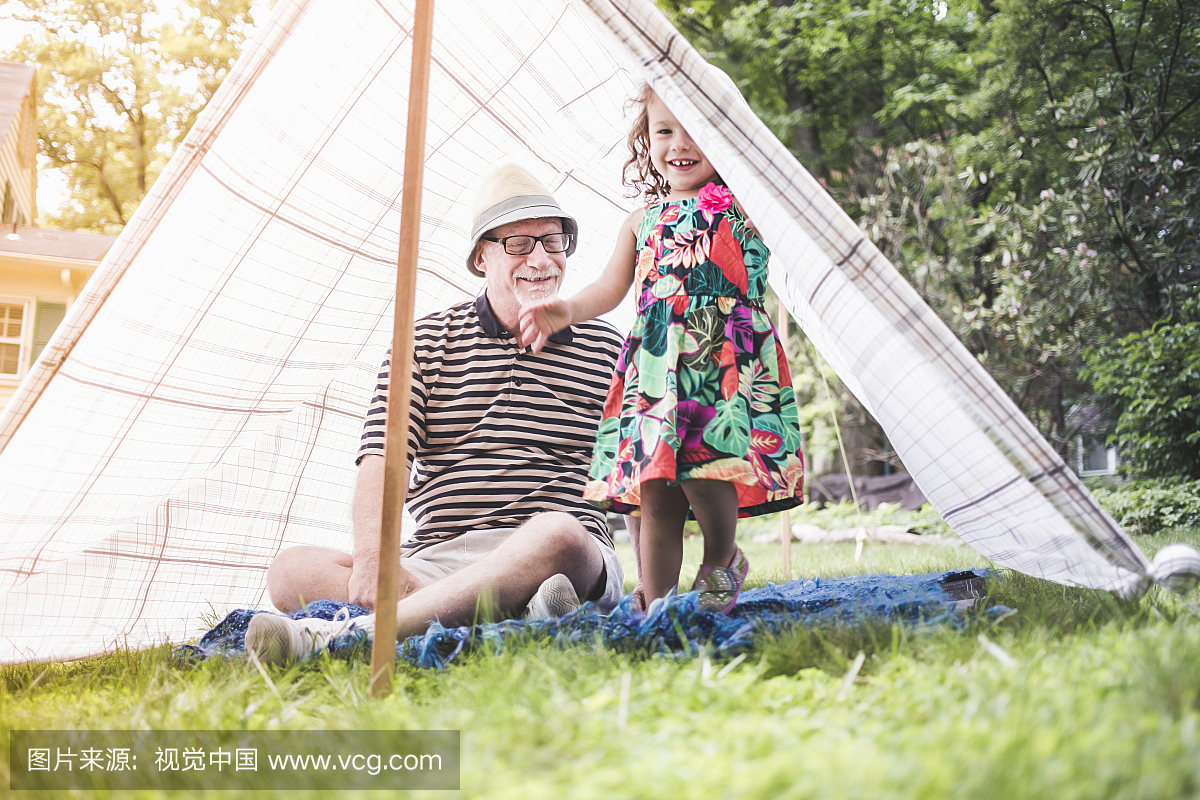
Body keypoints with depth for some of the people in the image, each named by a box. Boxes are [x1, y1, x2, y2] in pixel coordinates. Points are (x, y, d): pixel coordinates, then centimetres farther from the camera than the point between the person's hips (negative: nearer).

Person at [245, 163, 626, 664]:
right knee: (291, 572, -22)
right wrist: (372, 557, -19)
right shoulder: (427, 341, 13)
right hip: (433, 560, 2)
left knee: (559, 535, -38)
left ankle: (347, 636, -44)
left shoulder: (606, 348, 13)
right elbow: (382, 458, 0)